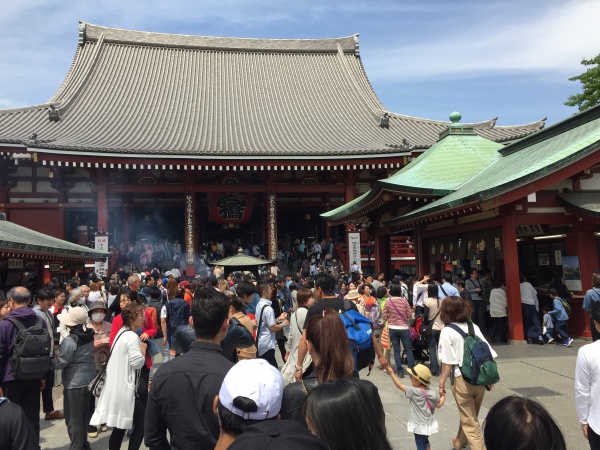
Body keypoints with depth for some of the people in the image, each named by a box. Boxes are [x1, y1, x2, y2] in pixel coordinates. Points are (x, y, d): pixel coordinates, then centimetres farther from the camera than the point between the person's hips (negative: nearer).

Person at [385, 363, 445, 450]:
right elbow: (438, 405, 6)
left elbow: (400, 386, -15)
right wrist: (443, 397, 24)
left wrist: (392, 373, -9)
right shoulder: (433, 393, -9)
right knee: (425, 442, 28)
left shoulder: (414, 391, -23)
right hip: (428, 424, 6)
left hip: (419, 425, -6)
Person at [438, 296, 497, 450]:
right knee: (470, 416, 24)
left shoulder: (447, 331, -9)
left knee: (469, 421, 6)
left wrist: (442, 383, -6)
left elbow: (448, 362, -13)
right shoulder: (474, 327, 6)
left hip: (462, 379, -6)